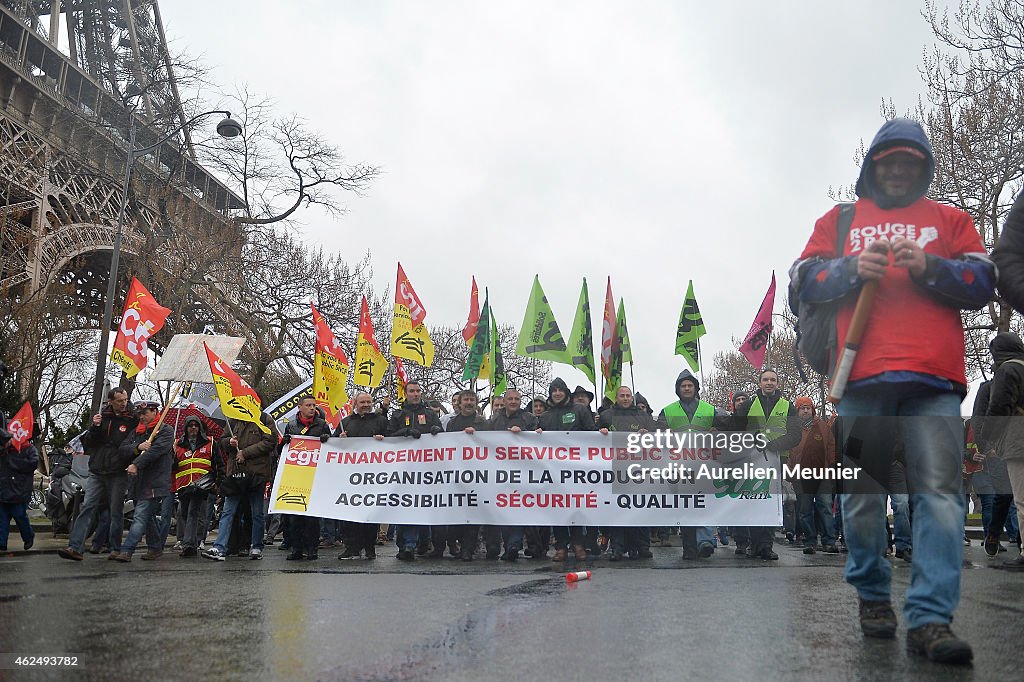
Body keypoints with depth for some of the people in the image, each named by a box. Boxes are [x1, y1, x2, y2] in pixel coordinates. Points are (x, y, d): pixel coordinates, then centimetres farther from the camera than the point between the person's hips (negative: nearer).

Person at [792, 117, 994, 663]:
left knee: (940, 491, -10)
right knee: (862, 492, 1)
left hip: (934, 377, 0)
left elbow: (983, 283, 12)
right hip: (861, 374, 0)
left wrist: (929, 267, -6)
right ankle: (872, 596, 17)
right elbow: (803, 279, 11)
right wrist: (851, 268, -7)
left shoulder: (950, 220, 23)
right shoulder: (839, 220, 22)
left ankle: (930, 618, -9)